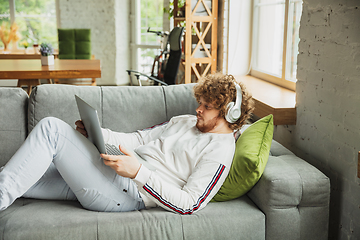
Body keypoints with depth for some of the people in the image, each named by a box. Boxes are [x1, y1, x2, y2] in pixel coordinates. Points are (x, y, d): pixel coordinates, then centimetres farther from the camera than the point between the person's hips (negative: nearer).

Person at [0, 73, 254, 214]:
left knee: (52, 127, -16)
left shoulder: (220, 150, -7)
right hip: (120, 172, 9)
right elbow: (139, 138, 20)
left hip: (126, 191, -8)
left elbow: (190, 204, -17)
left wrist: (138, 172, -25)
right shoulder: (185, 121, 20)